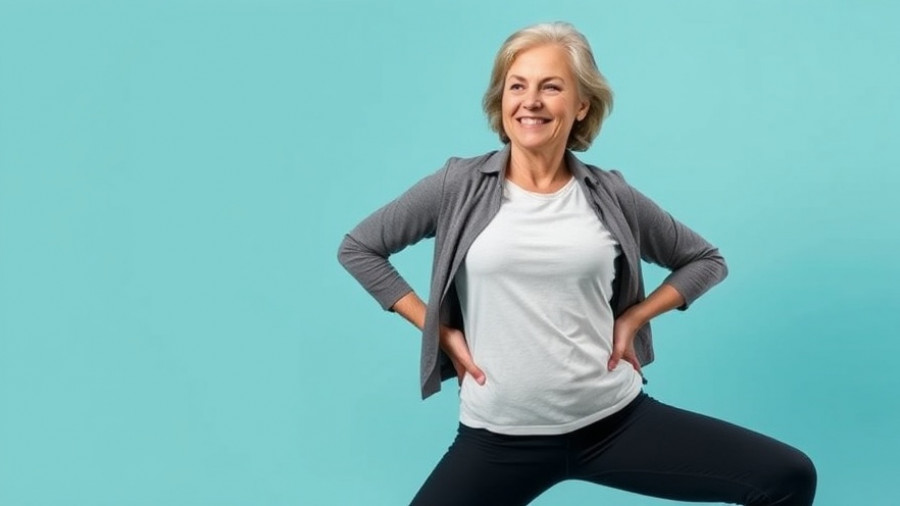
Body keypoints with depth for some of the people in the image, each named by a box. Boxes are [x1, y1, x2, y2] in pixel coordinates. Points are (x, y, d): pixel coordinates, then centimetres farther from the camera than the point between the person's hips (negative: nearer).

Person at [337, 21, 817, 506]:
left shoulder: (609, 197, 2)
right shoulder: (460, 186, -3)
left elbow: (706, 260, 16)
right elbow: (358, 249, 6)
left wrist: (631, 319, 2)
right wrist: (440, 330, 0)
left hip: (617, 420, 2)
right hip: (501, 437, -1)